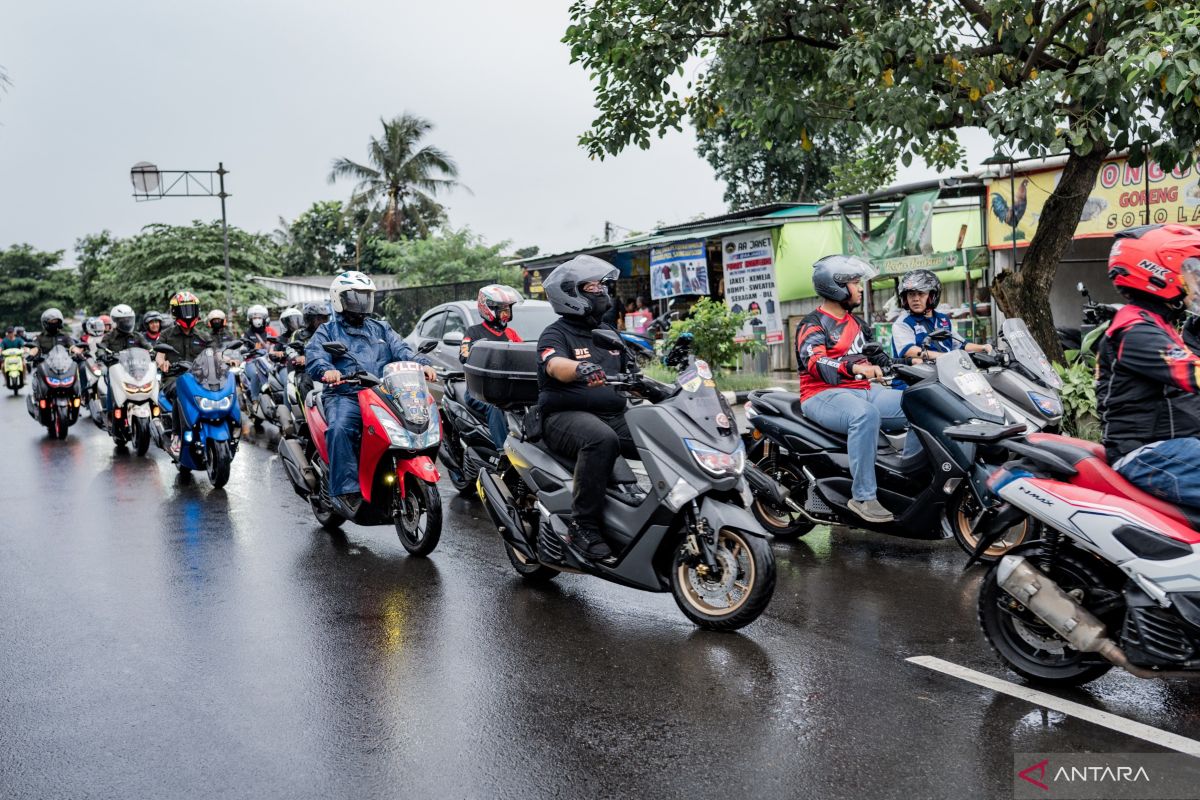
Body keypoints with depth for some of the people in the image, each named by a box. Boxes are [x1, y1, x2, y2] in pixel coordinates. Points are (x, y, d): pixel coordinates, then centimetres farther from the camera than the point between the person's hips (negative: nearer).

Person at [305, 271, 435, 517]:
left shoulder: (381, 329, 28)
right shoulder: (327, 331, 17)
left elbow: (400, 350, 11)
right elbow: (314, 355, -2)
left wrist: (422, 364, -11)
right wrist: (326, 370, -27)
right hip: (344, 396, -3)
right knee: (340, 429, -35)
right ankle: (346, 491, -34)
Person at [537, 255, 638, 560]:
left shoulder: (608, 334, 23)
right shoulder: (555, 334, 0)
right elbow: (555, 365, -22)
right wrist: (580, 369, -45)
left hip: (614, 415, 7)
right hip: (567, 416, -6)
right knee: (601, 440, -39)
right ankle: (584, 526, -33)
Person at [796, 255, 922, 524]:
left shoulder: (855, 322, 21)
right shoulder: (812, 326, -7)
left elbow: (875, 355, 25)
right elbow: (815, 363, -26)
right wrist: (853, 366, -43)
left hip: (862, 391, 9)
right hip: (824, 396, -9)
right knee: (866, 414, -40)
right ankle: (863, 496, -36)